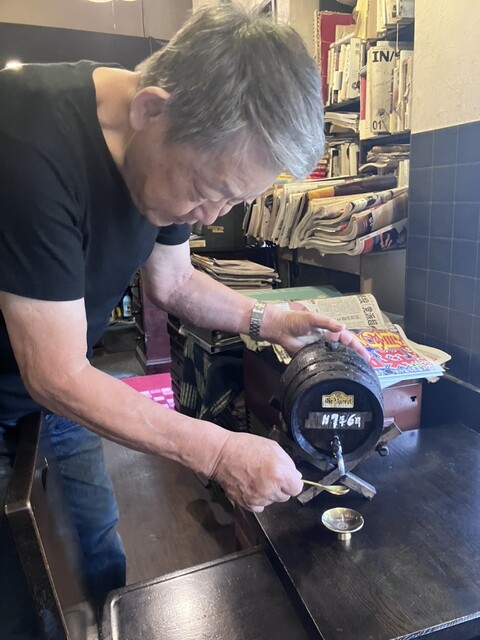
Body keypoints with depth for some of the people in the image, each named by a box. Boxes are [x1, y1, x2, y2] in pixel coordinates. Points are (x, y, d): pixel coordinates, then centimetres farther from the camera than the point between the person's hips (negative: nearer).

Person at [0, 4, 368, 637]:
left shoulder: (174, 156, -11)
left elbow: (173, 282, 4)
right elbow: (57, 376, -31)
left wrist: (267, 320, -9)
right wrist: (221, 453, -27)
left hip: (55, 388, 6)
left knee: (99, 559, 16)